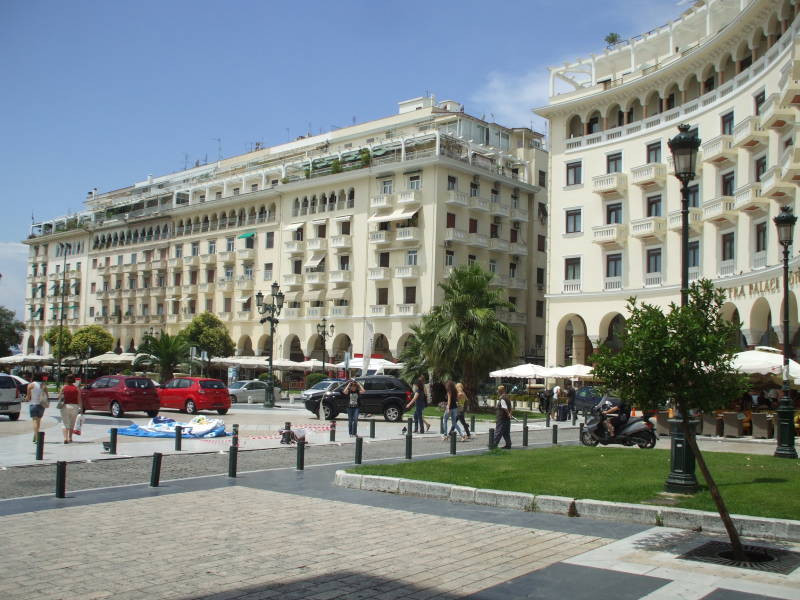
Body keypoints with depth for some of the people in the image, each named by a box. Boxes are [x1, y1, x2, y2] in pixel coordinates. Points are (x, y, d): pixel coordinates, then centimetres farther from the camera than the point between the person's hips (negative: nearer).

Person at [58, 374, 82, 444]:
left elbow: (59, 396, 2)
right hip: (74, 406, 1)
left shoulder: (64, 387, -3)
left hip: (65, 406, -1)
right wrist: (81, 408, -1)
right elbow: (79, 399, -4)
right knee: (72, 423, 16)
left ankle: (65, 438, -15)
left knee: (65, 423, 1)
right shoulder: (76, 388, -2)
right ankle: (70, 438, 23)